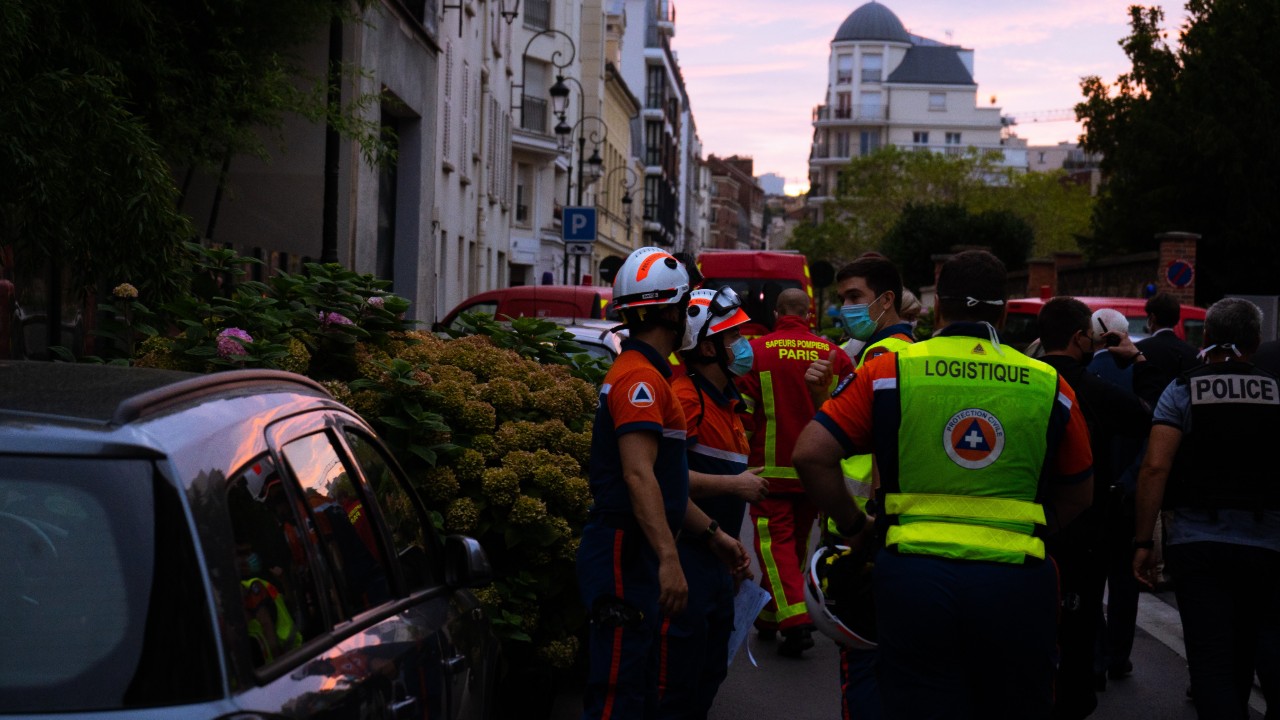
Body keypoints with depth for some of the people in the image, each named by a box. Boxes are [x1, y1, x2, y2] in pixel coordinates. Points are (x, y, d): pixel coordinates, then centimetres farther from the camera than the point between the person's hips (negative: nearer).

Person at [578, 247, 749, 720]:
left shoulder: (646, 374, 19)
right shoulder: (640, 377, -15)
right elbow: (638, 476, -25)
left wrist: (711, 533, 27)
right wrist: (668, 559, -31)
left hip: (637, 556, 11)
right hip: (625, 555, -11)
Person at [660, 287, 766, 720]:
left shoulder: (726, 400, 16)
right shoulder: (686, 397, -16)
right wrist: (735, 484, -18)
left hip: (715, 558, 10)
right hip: (685, 554, -10)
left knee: (710, 673, 17)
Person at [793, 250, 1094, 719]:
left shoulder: (889, 372, 0)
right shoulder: (1048, 385, 5)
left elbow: (811, 455, -4)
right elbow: (1079, 493, 16)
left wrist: (854, 529, 8)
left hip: (914, 574, -1)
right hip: (1015, 584, 1)